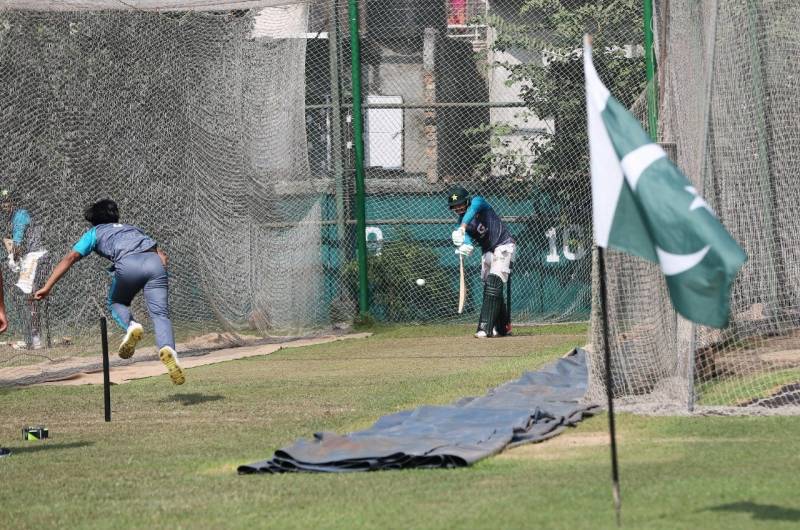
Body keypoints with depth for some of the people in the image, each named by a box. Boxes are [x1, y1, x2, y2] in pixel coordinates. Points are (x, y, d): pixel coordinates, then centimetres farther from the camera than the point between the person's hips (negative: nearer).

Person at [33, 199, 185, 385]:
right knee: (160, 314, -4)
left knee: (116, 303, 24)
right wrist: (161, 279, 22)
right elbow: (161, 254, 30)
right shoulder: (133, 228, 42)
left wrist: (47, 287, 15)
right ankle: (167, 348, -33)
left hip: (128, 264, -2)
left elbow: (70, 258, 19)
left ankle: (131, 326, -7)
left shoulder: (95, 232, 30)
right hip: (154, 261, 3)